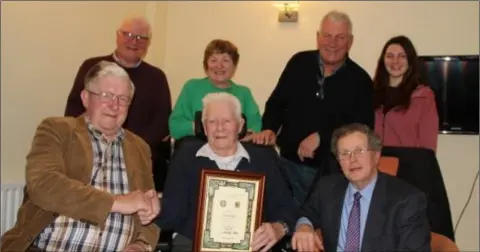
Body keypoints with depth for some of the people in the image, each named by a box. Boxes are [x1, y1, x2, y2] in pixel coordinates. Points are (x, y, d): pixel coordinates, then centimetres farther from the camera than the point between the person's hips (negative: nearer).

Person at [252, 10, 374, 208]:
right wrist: (269, 129, -10)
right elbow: (276, 103, 8)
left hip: (332, 169, -2)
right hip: (291, 163, 2)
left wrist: (321, 137, -17)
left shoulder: (360, 80, -6)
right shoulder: (299, 63, 1)